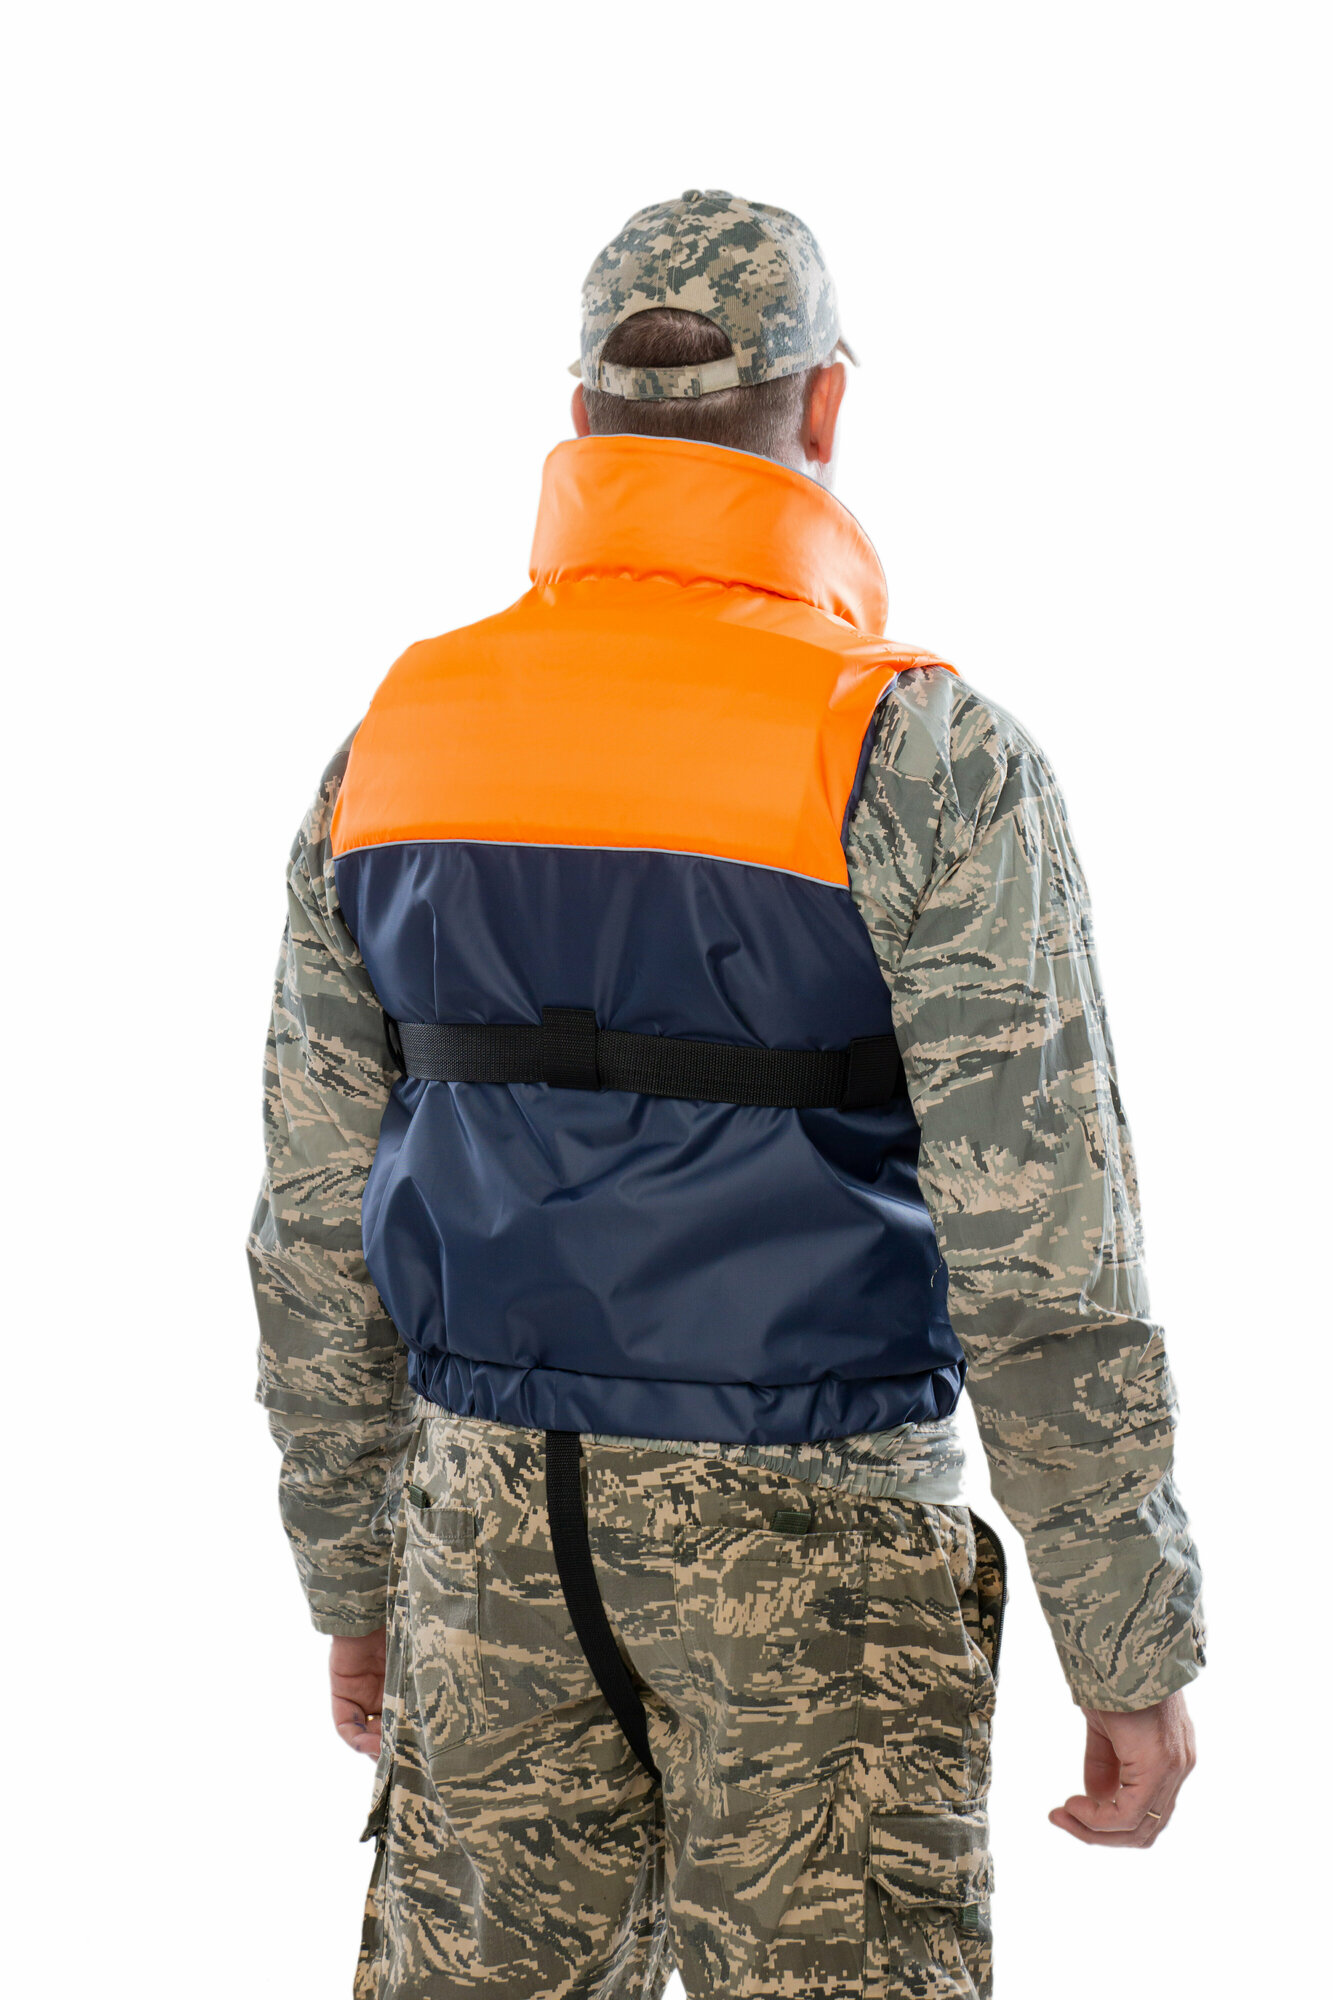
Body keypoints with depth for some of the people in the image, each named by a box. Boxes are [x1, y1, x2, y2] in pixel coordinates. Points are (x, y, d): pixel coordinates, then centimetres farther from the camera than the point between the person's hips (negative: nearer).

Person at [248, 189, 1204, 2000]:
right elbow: (1047, 1271, -17)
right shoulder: (924, 761, -17)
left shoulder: (397, 746, -2)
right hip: (811, 1543, -4)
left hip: (500, 1513, 4)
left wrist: (354, 1585, 16)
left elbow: (319, 1232, 4)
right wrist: (1141, 1655, -6)